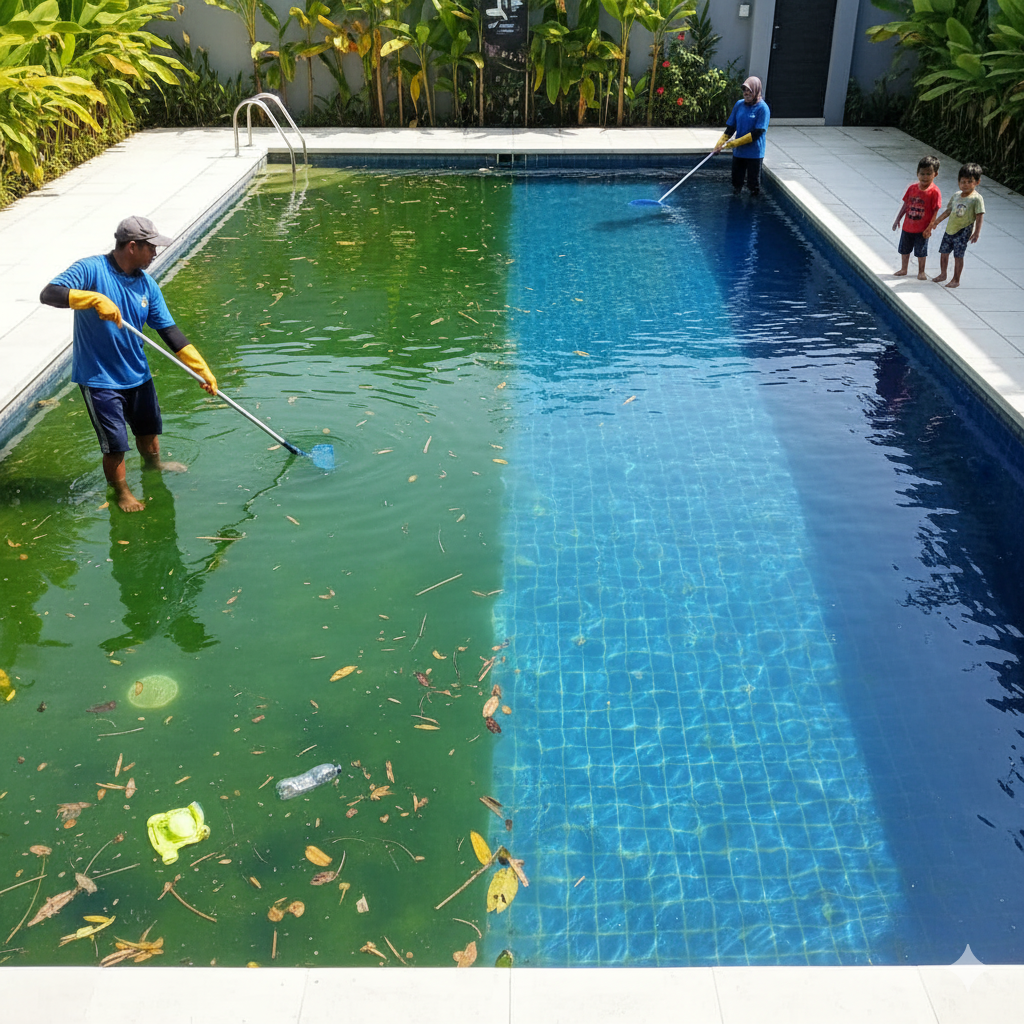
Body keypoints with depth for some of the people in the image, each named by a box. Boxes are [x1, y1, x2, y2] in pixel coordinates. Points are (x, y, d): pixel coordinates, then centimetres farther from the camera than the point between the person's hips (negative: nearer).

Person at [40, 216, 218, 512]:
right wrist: (96, 298, -39)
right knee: (116, 443, 1)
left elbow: (170, 331, 0)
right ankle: (121, 492, 26)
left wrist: (202, 369, -4)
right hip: (99, 377, -6)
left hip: (137, 374, 6)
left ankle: (152, 465, 55)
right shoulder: (91, 269, -18)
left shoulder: (147, 284, -2)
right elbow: (49, 293, -28)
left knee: (148, 427, 26)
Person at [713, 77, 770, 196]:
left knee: (754, 186, 3)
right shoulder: (739, 104, 5)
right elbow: (730, 127, 8)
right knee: (736, 183, 13)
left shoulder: (762, 108, -12)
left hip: (754, 154, -5)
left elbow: (757, 133, -17)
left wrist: (734, 143, -20)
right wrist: (720, 143, -5)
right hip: (738, 152, 5)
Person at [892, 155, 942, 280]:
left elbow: (935, 211, -13)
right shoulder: (912, 188, -2)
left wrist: (929, 228, -16)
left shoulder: (934, 191, -15)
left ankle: (921, 272, 25)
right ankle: (903, 269, 35)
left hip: (922, 229, -5)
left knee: (921, 251, 8)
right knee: (904, 249, 17)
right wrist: (898, 219, 8)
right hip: (908, 226, 5)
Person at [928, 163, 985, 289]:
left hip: (963, 231, -6)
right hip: (950, 230, 7)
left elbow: (979, 216, -14)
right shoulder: (956, 195, 7)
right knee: (943, 252, 14)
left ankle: (956, 280, 4)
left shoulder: (977, 198, -12)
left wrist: (976, 232, -20)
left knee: (958, 256, -6)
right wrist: (937, 221, 25)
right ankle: (943, 274, 34)